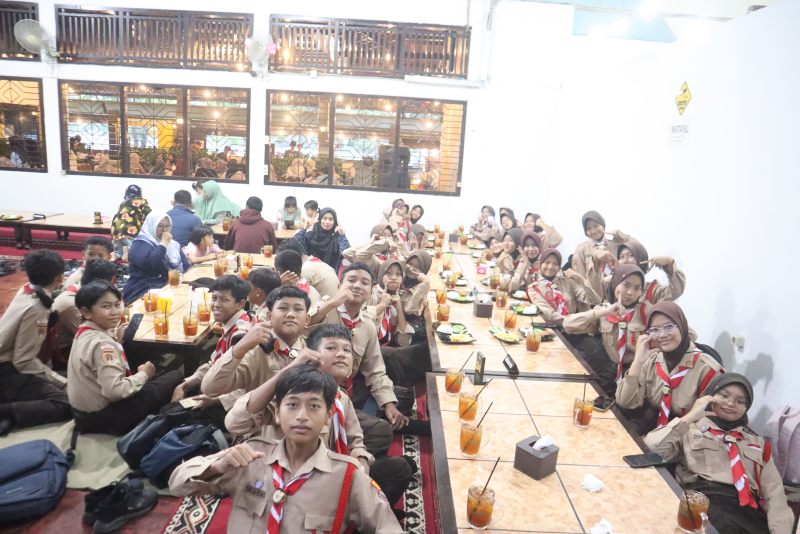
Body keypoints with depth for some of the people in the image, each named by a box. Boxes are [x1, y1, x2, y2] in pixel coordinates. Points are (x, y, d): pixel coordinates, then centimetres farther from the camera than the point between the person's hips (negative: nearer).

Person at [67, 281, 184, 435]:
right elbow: (115, 391, -30)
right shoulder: (102, 344, -26)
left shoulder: (83, 334, 3)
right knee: (175, 376, -8)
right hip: (103, 418, -10)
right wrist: (143, 374, -15)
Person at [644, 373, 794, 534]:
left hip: (747, 508, 4)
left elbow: (774, 491, 14)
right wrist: (689, 418, -3)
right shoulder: (689, 430, 12)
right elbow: (649, 450, -6)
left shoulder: (757, 442, 26)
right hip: (702, 501, -4)